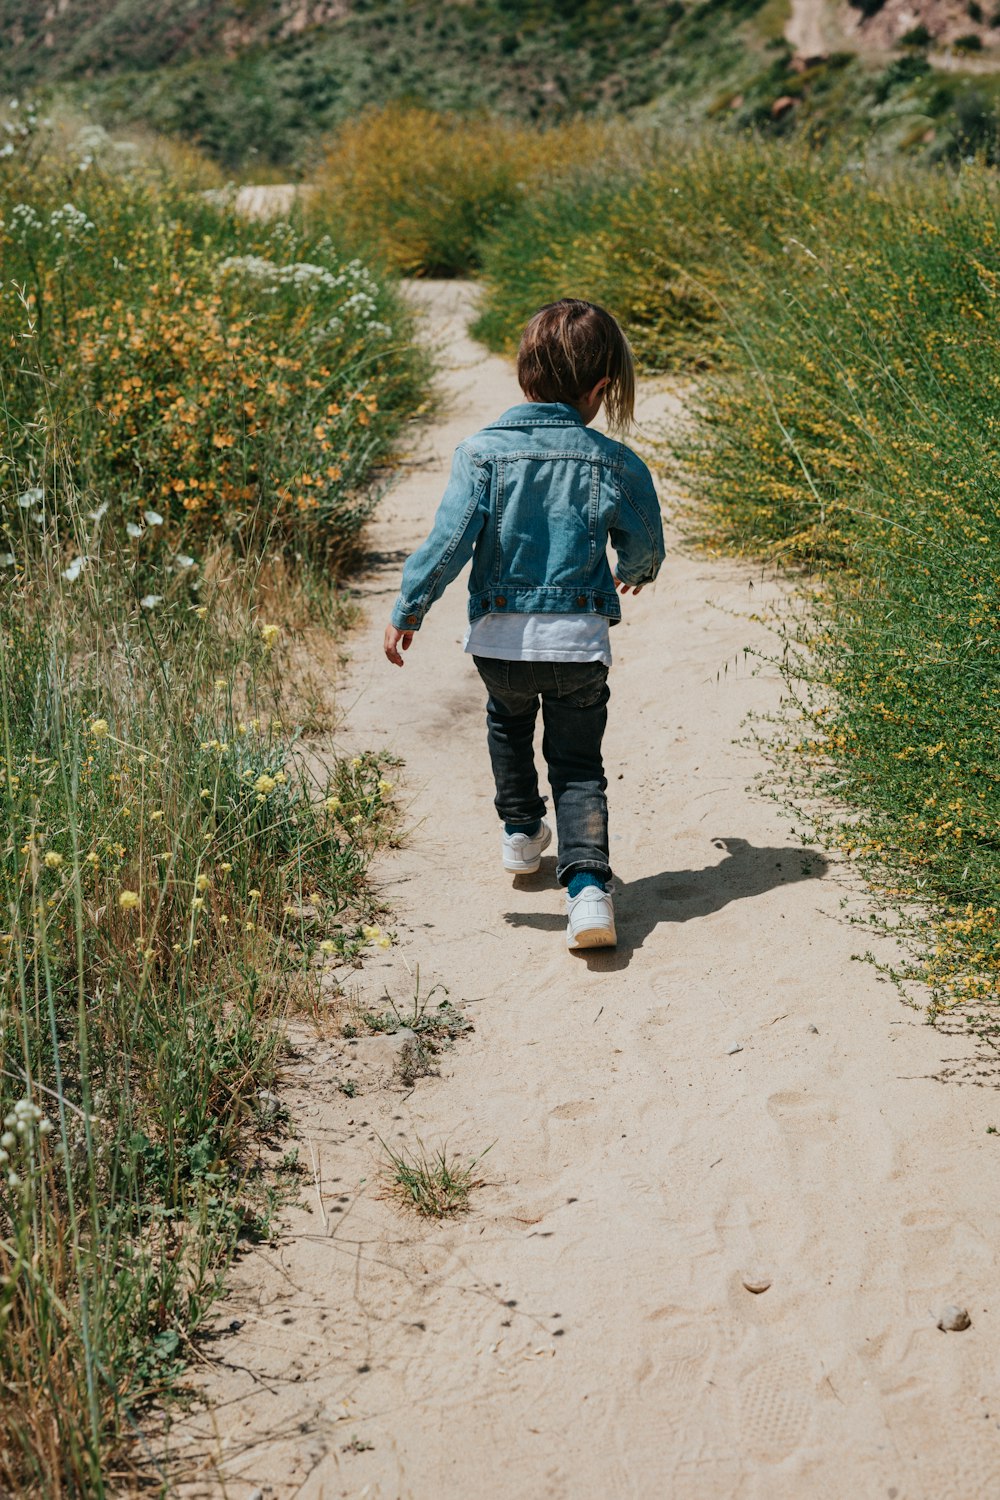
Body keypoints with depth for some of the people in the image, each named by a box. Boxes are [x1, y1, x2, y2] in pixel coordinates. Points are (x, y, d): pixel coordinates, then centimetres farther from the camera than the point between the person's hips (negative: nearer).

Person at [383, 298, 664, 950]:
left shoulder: (483, 452, -9)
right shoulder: (616, 463, -5)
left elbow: (450, 540, -13)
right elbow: (645, 545, 8)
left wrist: (408, 609, -3)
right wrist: (634, 574, 31)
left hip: (501, 638, 1)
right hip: (580, 638, 0)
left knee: (509, 724, 32)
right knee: (578, 765, 10)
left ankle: (522, 833, 46)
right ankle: (587, 884, -9)